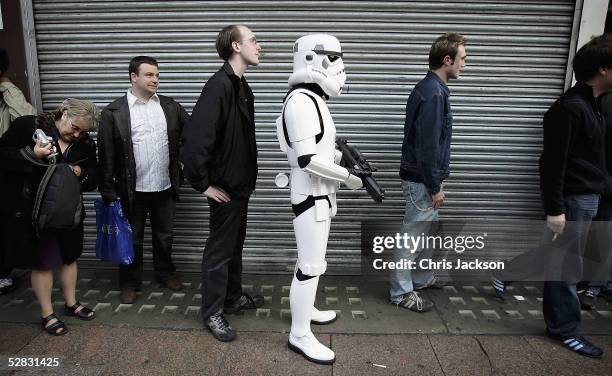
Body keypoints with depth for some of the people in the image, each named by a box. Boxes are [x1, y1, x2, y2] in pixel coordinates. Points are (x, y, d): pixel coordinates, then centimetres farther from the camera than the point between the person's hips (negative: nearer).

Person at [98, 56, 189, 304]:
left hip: (165, 187, 3)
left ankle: (165, 273, 38)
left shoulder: (171, 107, 2)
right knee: (132, 239, 13)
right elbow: (106, 155, -6)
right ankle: (130, 283, 30)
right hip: (133, 189, -2)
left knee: (165, 235, 18)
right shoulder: (114, 112, -7)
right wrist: (108, 192, -7)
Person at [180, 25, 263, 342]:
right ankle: (212, 312, 22)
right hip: (225, 187, -9)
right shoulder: (219, 85, -21)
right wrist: (202, 184, -20)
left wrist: (249, 176, 14)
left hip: (241, 184, 9)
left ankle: (233, 298, 38)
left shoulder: (242, 86, 9)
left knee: (235, 245, 20)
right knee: (220, 249, 5)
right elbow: (194, 138, -28)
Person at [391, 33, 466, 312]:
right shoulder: (433, 93, -20)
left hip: (422, 176, 10)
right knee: (412, 235, 0)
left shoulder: (430, 88, 12)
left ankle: (421, 278, 36)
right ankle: (401, 292, 12)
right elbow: (428, 146, -23)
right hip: (422, 180, -10)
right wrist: (435, 187, -17)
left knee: (423, 232, 21)